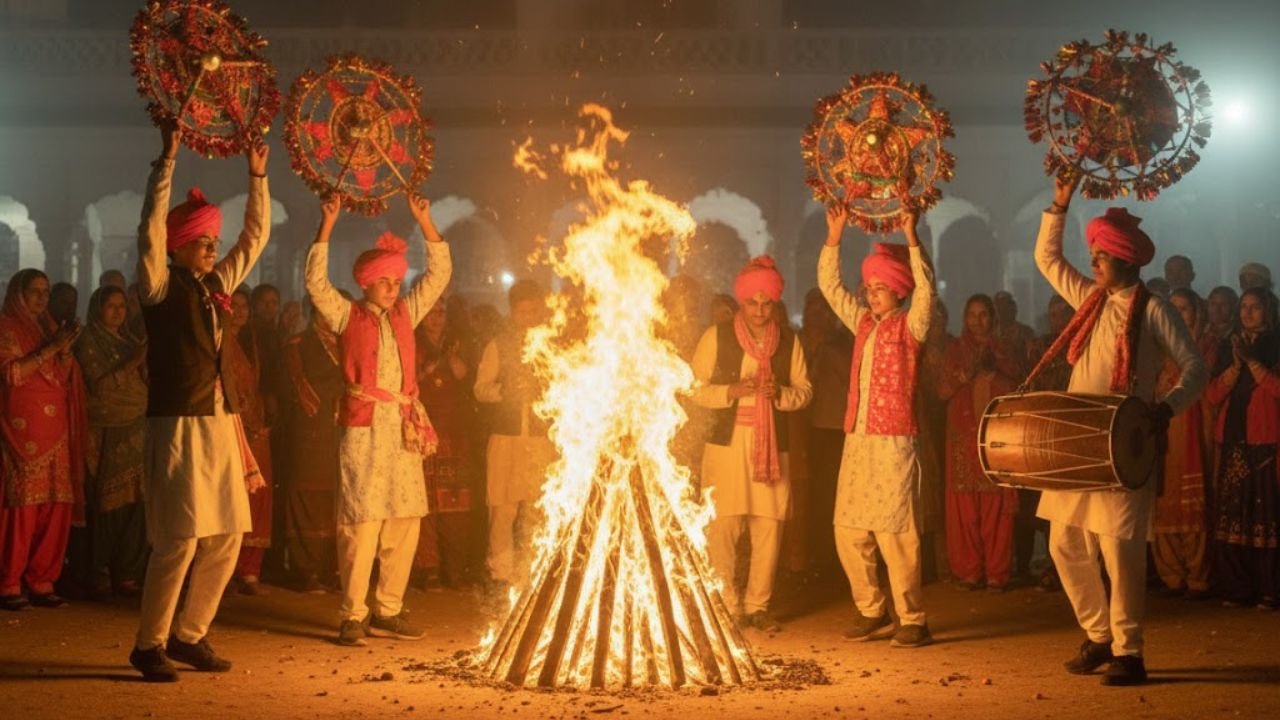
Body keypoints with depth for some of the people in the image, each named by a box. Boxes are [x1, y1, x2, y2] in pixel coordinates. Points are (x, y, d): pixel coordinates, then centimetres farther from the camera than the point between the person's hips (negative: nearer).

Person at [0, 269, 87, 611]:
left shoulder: (48, 327, 22)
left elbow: (66, 380, 20)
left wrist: (66, 350, 2)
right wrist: (50, 350, -12)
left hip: (54, 430, 6)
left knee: (56, 506, -1)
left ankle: (42, 582, 5)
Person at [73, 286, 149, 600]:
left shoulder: (128, 341, 20)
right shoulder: (89, 341, 2)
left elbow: (145, 383, 19)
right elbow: (99, 384, -9)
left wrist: (147, 364, 1)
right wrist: (133, 363, -12)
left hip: (135, 432, 5)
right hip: (105, 433, -5)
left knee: (134, 503, -1)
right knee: (106, 504, -7)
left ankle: (128, 575, 3)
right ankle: (100, 577, -2)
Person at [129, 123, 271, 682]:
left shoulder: (217, 286, 14)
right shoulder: (161, 289, -4)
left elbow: (256, 236, 22)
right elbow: (151, 229, -18)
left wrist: (257, 175, 15)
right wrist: (168, 160, -20)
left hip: (220, 426, 7)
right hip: (178, 426, -7)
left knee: (226, 539, 7)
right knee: (179, 540, -10)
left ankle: (189, 636, 18)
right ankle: (149, 645, 2)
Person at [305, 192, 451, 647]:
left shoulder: (405, 314, 15)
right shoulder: (348, 317, 4)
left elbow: (440, 272, 16)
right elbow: (316, 282, -8)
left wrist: (424, 220, 8)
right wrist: (327, 225, -12)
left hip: (404, 427, 5)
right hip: (364, 427, -5)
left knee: (404, 523, 4)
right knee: (361, 523, -8)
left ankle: (388, 613, 13)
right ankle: (353, 616, -3)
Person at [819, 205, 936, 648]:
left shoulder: (910, 326, -1)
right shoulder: (863, 323, 15)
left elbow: (926, 290, -18)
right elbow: (829, 285, 17)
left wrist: (912, 238, -22)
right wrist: (834, 237, 7)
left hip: (893, 443, -6)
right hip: (857, 440, 7)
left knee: (895, 534, -8)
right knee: (849, 533, 7)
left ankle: (913, 620, -1)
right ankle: (872, 613, 19)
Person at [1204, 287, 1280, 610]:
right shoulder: (1227, 347, 17)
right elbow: (1212, 394, 8)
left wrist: (1251, 361, -11)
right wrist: (1236, 364, -4)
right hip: (1232, 440, 4)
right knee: (1232, 513, 0)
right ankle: (1237, 589, 3)